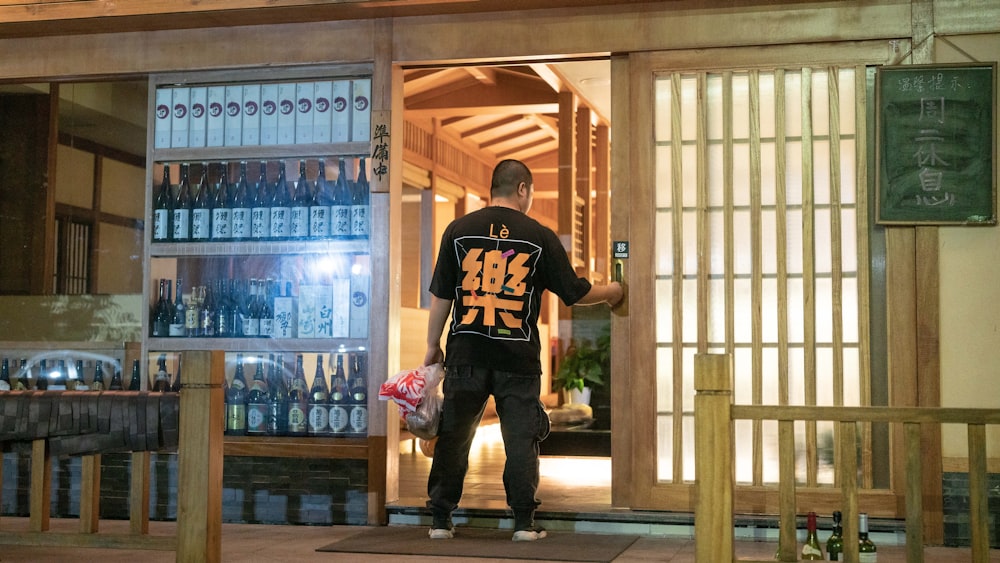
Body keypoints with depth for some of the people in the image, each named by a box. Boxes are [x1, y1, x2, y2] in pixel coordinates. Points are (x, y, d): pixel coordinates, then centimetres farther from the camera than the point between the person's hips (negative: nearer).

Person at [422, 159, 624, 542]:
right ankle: (524, 522, 8)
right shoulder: (540, 236, -1)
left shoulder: (459, 230, 2)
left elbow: (441, 296, 3)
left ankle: (441, 520, 13)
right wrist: (609, 292, 24)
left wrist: (433, 346, 14)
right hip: (518, 356, -1)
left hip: (467, 353, 1)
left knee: (453, 437, 9)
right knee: (521, 439, 7)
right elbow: (574, 292, 4)